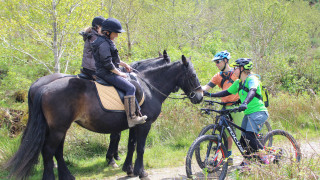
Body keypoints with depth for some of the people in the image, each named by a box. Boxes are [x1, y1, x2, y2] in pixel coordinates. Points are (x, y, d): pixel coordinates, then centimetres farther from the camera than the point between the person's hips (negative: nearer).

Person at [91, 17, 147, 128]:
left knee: (132, 87, 15)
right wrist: (119, 73, -15)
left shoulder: (107, 42, 16)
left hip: (110, 72, 11)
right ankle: (131, 118, -23)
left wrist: (123, 64, 18)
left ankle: (138, 113, 17)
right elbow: (107, 63, -22)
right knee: (130, 88, -19)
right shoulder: (103, 44, -18)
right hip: (107, 73, -11)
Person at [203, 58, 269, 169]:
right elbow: (227, 92, 19)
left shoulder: (252, 79, -13)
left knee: (249, 137, -23)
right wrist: (210, 95, 10)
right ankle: (246, 162, 15)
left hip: (258, 112, -9)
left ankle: (264, 158, -12)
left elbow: (252, 91, -32)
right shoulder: (238, 82, 14)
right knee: (243, 139, 4)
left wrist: (245, 103, -51)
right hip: (248, 114, 9)